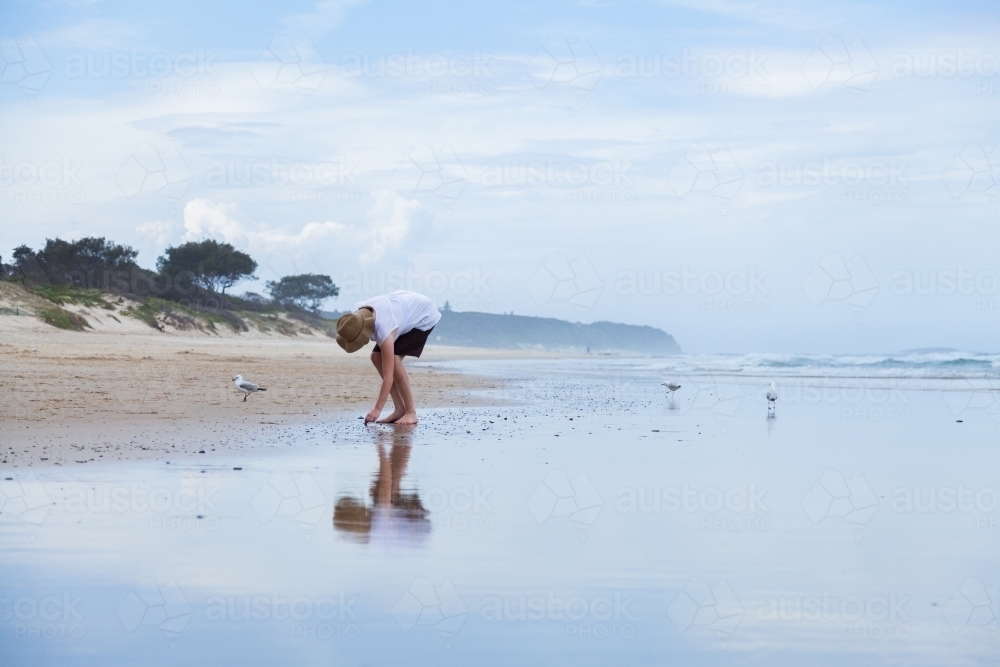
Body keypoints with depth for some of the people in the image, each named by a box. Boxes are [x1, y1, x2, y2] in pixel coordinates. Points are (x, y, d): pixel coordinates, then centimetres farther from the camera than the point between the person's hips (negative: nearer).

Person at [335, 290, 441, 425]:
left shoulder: (384, 329, -41)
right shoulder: (357, 316, -20)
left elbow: (388, 376, -39)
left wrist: (377, 409, -39)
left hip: (424, 317, -8)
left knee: (394, 358, -25)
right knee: (377, 357, -6)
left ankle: (411, 412, -16)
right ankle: (399, 409, 0)